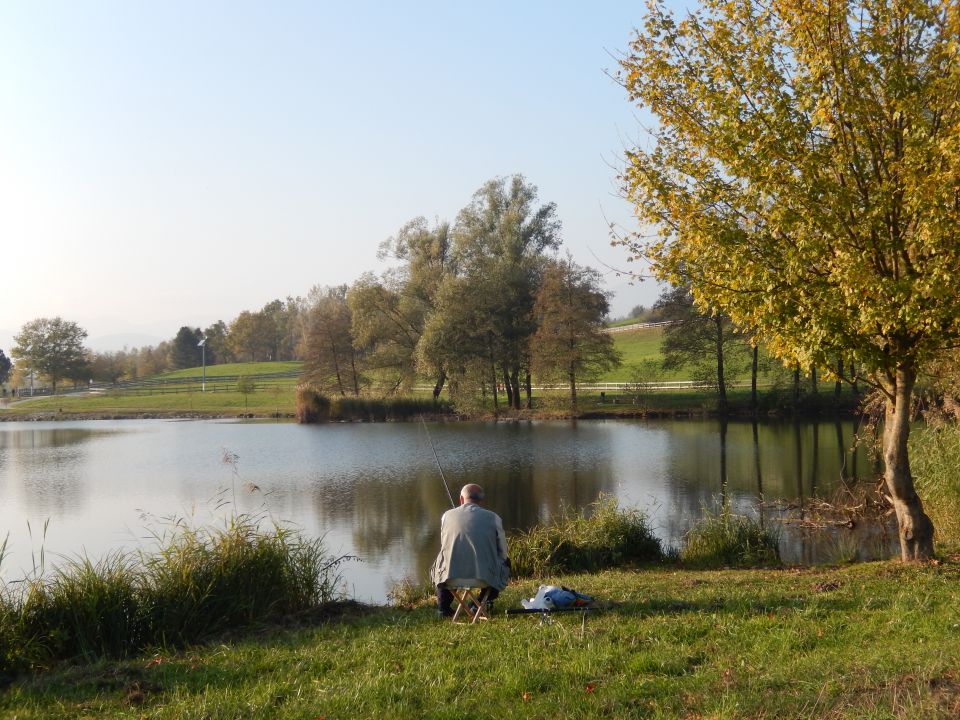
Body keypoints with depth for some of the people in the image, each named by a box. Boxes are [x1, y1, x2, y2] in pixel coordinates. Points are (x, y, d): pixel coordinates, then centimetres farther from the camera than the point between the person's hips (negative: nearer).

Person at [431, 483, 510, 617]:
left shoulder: (447, 516, 6)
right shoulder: (493, 517, 1)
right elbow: (502, 552, 7)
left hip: (450, 575, 2)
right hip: (486, 576, -1)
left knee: (436, 567, 35)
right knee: (505, 562, 29)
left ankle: (443, 606, 18)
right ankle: (484, 602, 20)